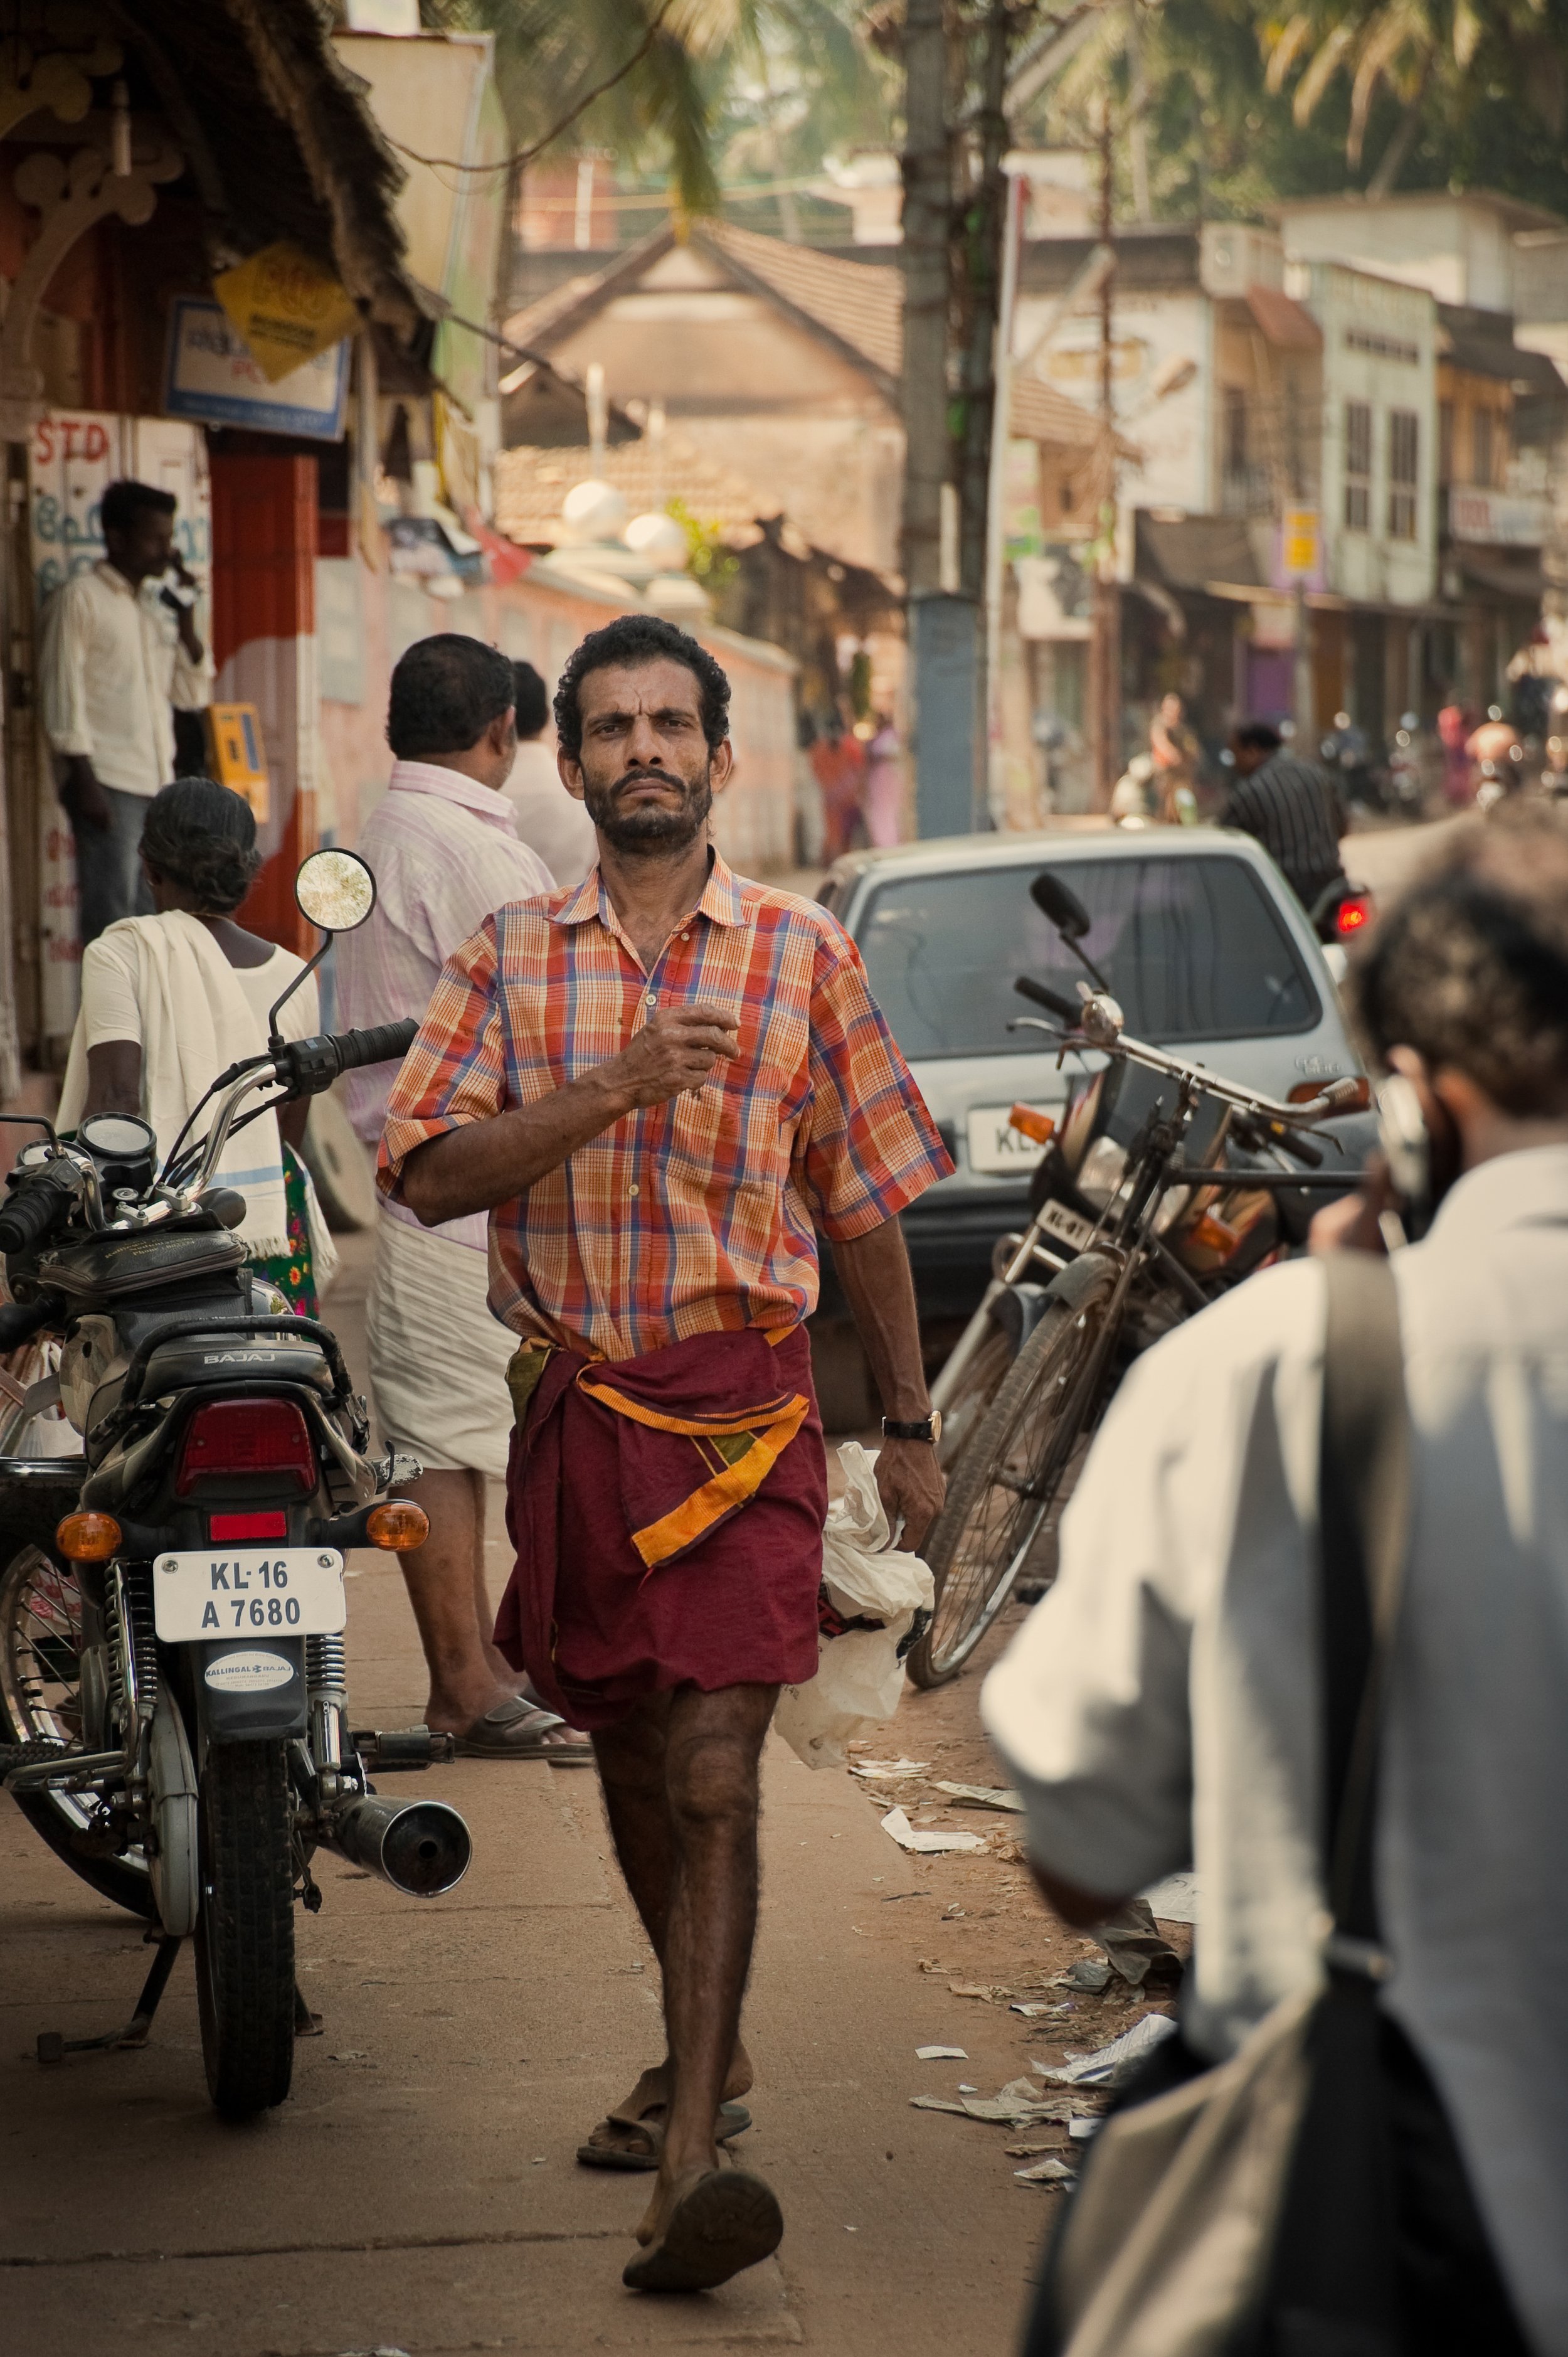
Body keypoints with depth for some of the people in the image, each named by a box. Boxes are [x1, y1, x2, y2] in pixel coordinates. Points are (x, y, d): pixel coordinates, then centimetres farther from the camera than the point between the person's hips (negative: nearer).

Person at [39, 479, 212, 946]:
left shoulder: (157, 606, 18)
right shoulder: (80, 599, -3)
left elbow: (193, 693, 15)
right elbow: (62, 695, -10)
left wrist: (186, 618, 4)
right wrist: (82, 780, -17)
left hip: (157, 784, 7)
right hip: (107, 784, -7)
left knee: (150, 913, 7)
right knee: (111, 913, -10)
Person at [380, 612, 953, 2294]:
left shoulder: (802, 954, 4)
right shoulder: (510, 959, 7)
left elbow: (866, 1202, 9)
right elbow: (429, 1171, -5)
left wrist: (910, 1427, 11)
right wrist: (616, 1084, -18)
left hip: (740, 1403, -3)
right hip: (571, 1399, 3)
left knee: (711, 1778, -13)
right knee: (629, 1760, 16)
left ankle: (691, 2155, -18)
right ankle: (708, 2047, 37)